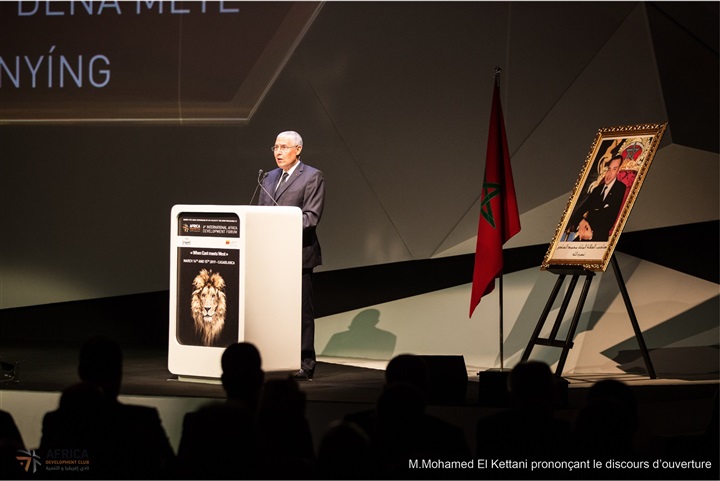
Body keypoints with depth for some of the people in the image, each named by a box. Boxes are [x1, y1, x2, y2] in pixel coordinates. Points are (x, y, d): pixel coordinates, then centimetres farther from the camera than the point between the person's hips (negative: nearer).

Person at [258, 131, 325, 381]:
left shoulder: (312, 177, -3)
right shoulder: (269, 178, 18)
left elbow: (311, 216, -12)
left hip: (298, 252, -6)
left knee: (301, 309, -3)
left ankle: (305, 364, 1)